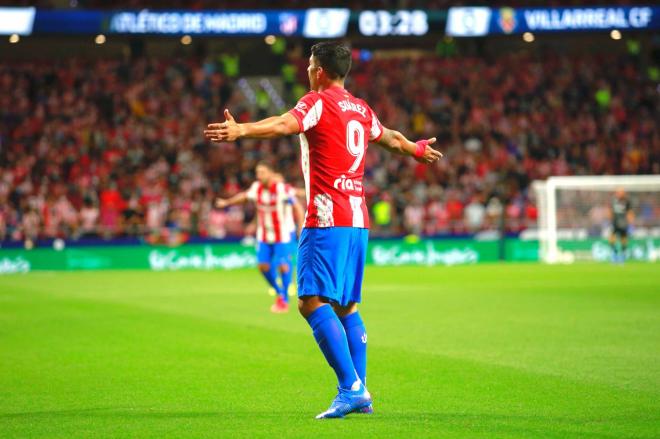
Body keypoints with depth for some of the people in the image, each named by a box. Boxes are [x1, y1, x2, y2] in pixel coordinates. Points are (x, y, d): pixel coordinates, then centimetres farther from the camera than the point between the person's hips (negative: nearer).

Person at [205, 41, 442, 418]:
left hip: (328, 219, -9)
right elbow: (392, 139, 38)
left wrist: (241, 130, -41)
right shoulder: (361, 110, 19)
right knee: (347, 307, 15)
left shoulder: (319, 102, -5)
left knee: (313, 302, -14)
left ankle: (351, 387, -23)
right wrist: (418, 150, 60)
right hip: (358, 220, 9)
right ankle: (360, 395, 15)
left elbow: (285, 125, -26)